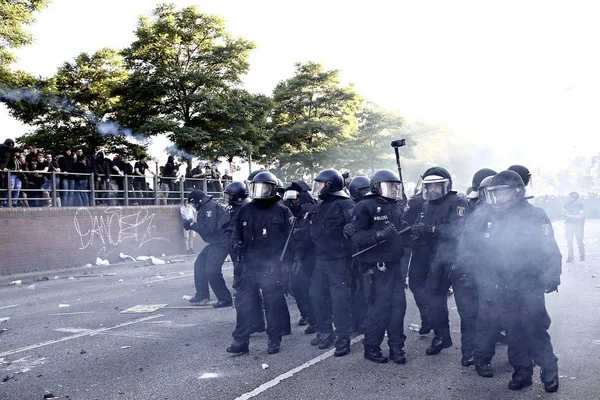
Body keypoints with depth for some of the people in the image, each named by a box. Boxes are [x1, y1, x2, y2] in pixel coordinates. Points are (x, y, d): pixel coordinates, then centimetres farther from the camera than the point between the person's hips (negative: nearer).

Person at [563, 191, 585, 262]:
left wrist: (571, 216, -18)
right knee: (569, 241, -2)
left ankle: (582, 256, 17)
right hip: (569, 225, 3)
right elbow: (563, 213, 9)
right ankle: (570, 257, 3)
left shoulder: (580, 205, -10)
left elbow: (581, 216, -15)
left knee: (579, 241, 1)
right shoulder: (567, 205, 2)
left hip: (578, 225, -3)